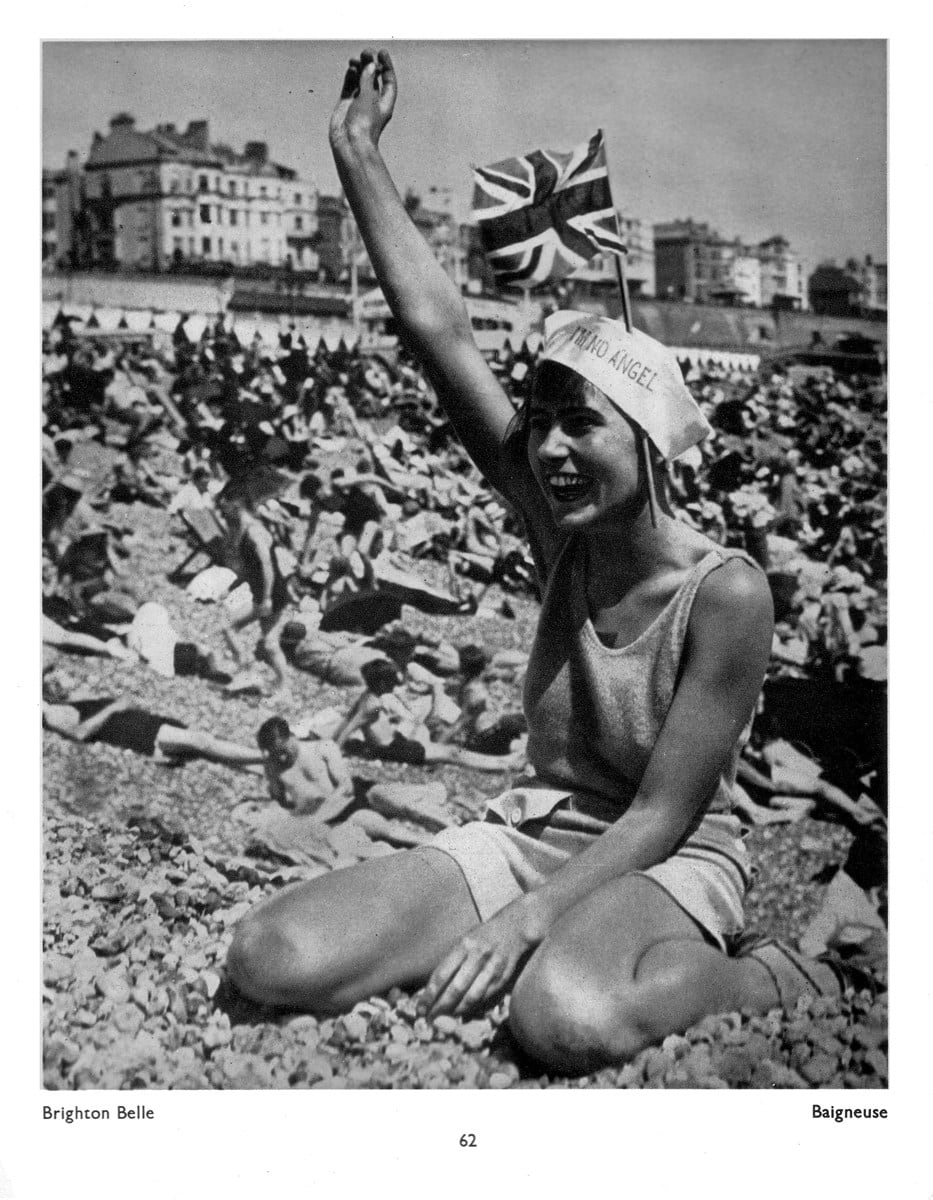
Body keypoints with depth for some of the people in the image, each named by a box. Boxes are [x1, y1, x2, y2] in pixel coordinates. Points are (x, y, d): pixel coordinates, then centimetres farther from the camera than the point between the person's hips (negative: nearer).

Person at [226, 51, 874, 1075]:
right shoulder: (561, 530, -6)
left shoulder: (726, 593, -19)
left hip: (667, 864, -4)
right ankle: (562, 952, -1)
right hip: (529, 830, 5)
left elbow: (660, 816, -17)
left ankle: (768, 978, -8)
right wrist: (356, 155, -6)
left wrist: (523, 918, -28)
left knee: (571, 1016, -40)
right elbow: (437, 331, -8)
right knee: (269, 962, -15)